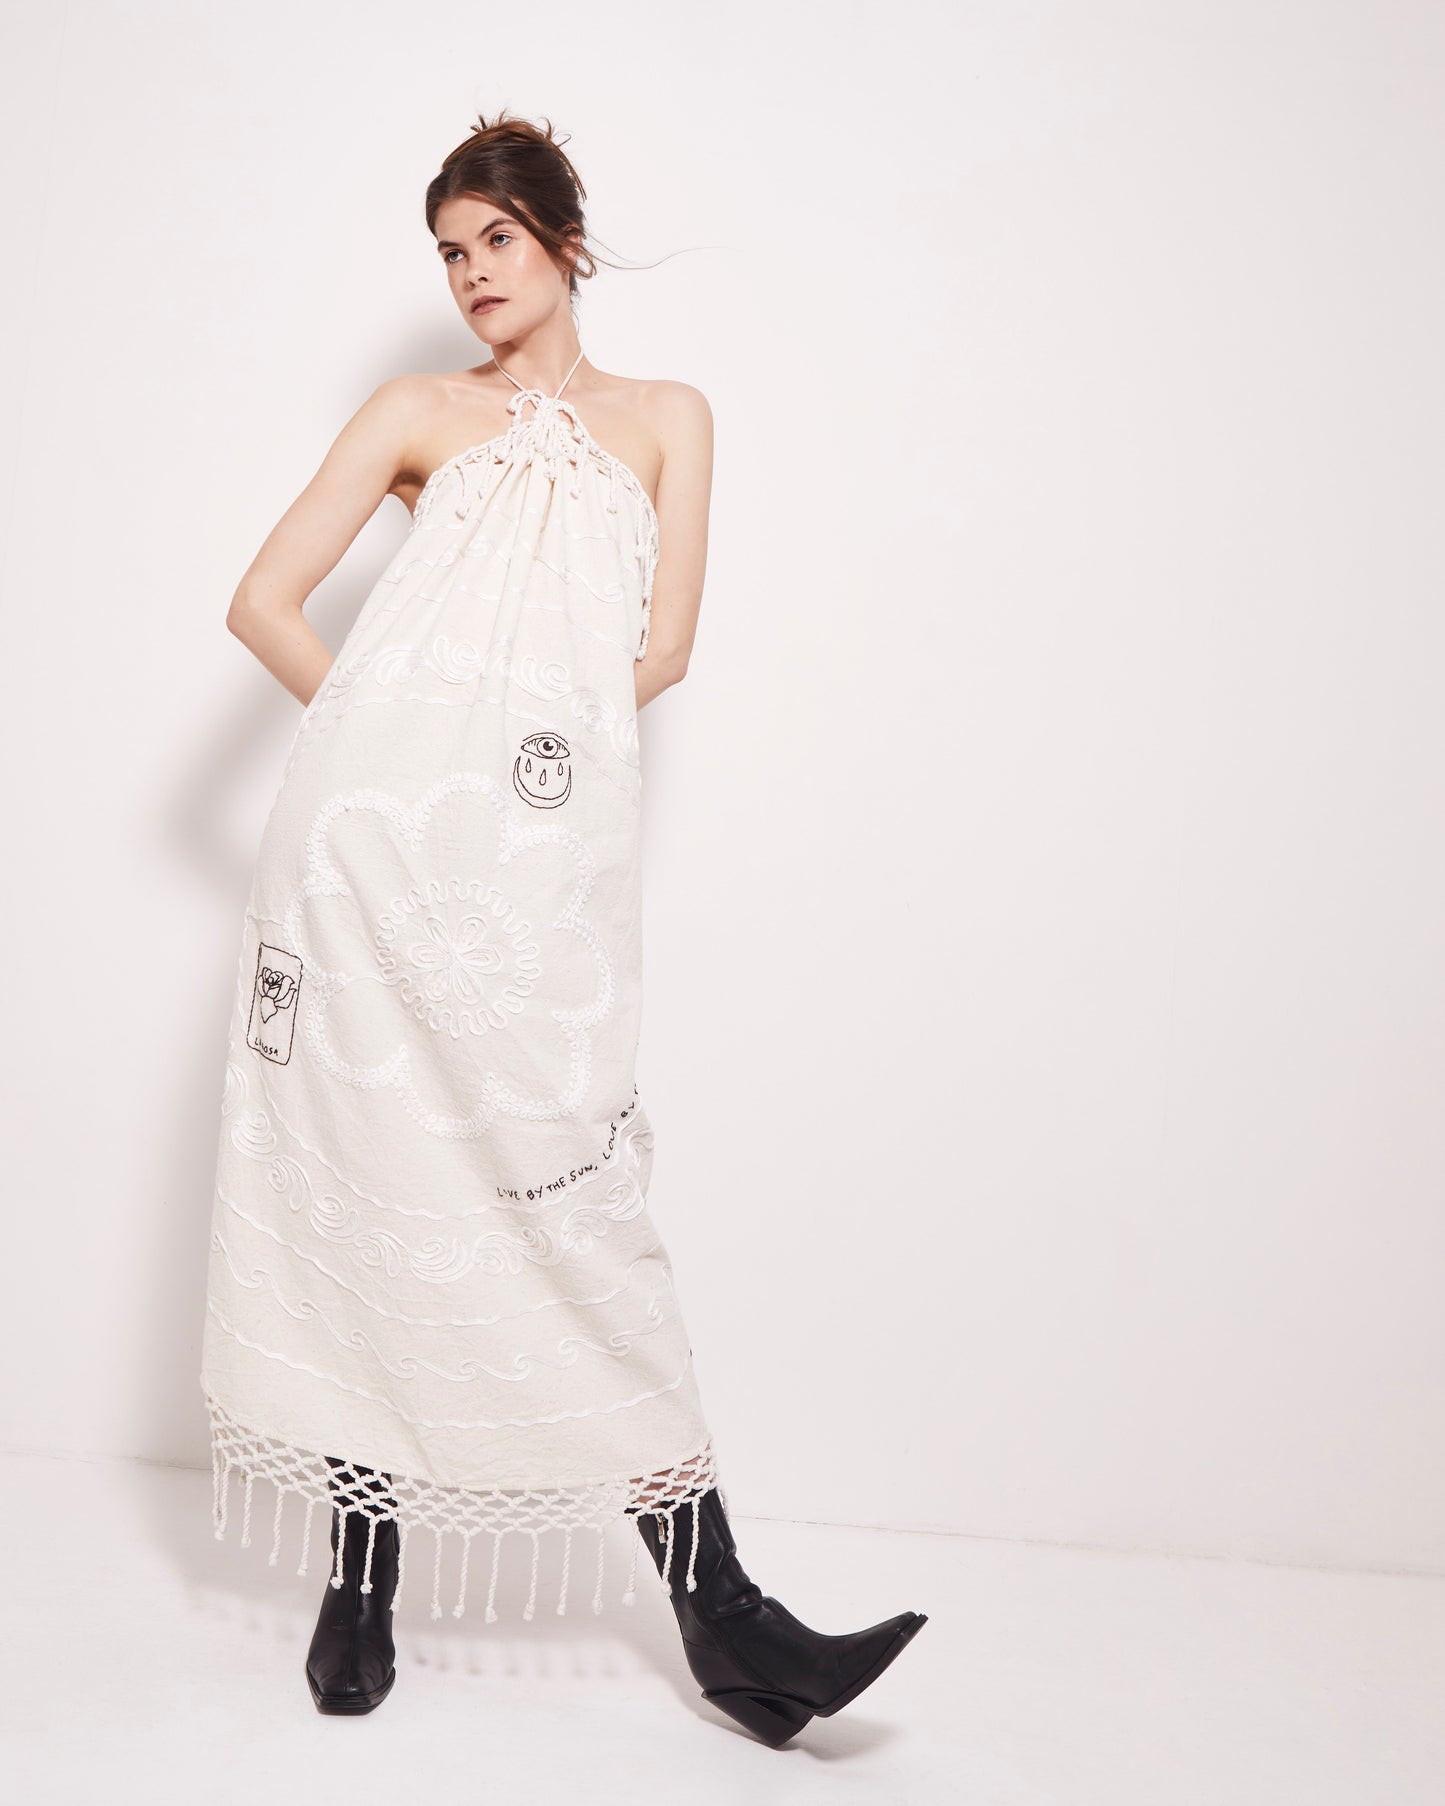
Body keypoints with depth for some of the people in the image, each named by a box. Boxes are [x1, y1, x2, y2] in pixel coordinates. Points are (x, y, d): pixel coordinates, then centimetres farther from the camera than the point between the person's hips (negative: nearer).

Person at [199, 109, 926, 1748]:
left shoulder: (666, 417, 20)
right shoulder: (421, 413, 19)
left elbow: (661, 649, 8)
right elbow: (263, 601, 12)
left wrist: (526, 725, 2)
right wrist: (390, 734, 4)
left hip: (539, 848, -1)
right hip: (373, 827, 1)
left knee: (569, 1194, -6)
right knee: (364, 1176, 0)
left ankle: (719, 1619, -1)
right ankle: (364, 1567, 13)